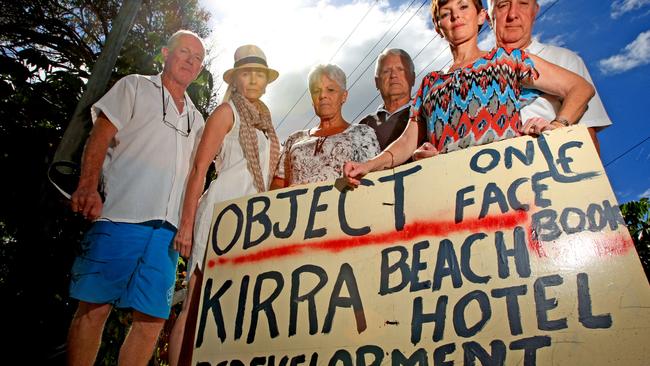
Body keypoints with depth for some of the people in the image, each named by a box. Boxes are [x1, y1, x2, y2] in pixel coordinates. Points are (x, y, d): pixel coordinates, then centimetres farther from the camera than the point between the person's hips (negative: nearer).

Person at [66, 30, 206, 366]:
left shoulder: (195, 118, 24)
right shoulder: (134, 87, 12)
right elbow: (100, 137, 0)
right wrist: (88, 186, -15)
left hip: (167, 227, 5)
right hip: (122, 214, -4)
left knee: (153, 316, 2)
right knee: (95, 307, -4)